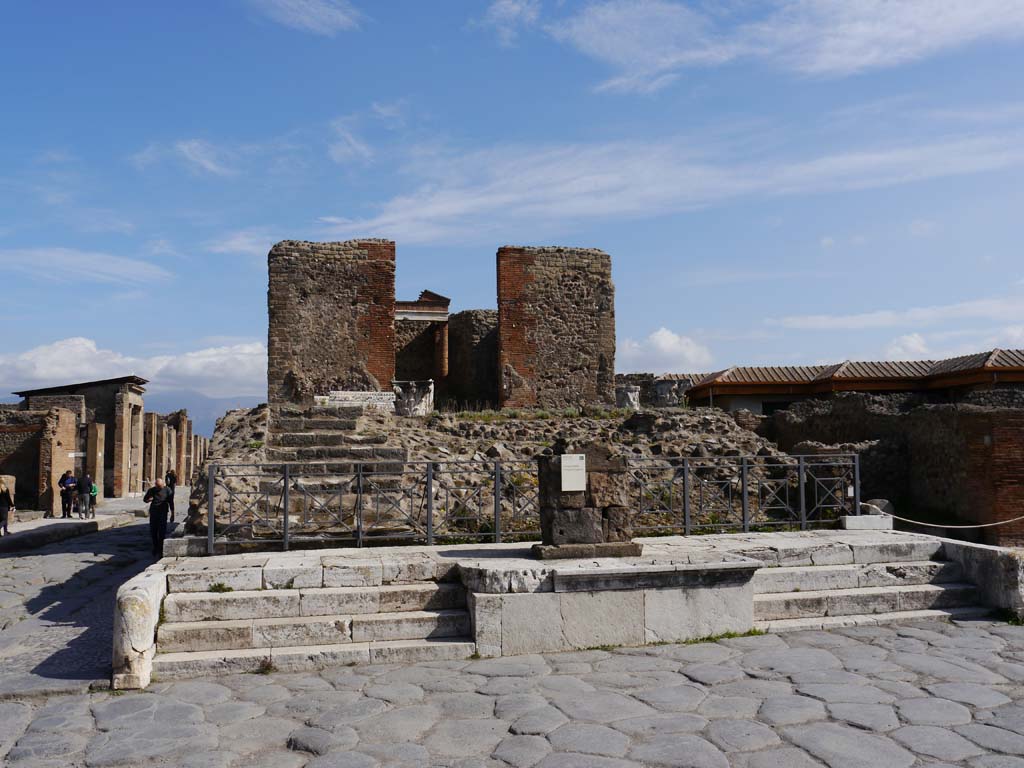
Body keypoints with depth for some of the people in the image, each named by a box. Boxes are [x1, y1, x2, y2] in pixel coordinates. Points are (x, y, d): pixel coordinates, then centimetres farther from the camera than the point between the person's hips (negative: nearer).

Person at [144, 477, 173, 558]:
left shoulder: (167, 490, -2)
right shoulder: (151, 490, 5)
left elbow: (171, 502, 3)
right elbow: (144, 499, 17)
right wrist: (149, 500, -8)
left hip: (162, 513, -3)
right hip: (153, 513, 3)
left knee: (162, 533, -8)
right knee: (153, 532, 7)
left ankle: (161, 551, -3)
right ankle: (155, 548, 24)